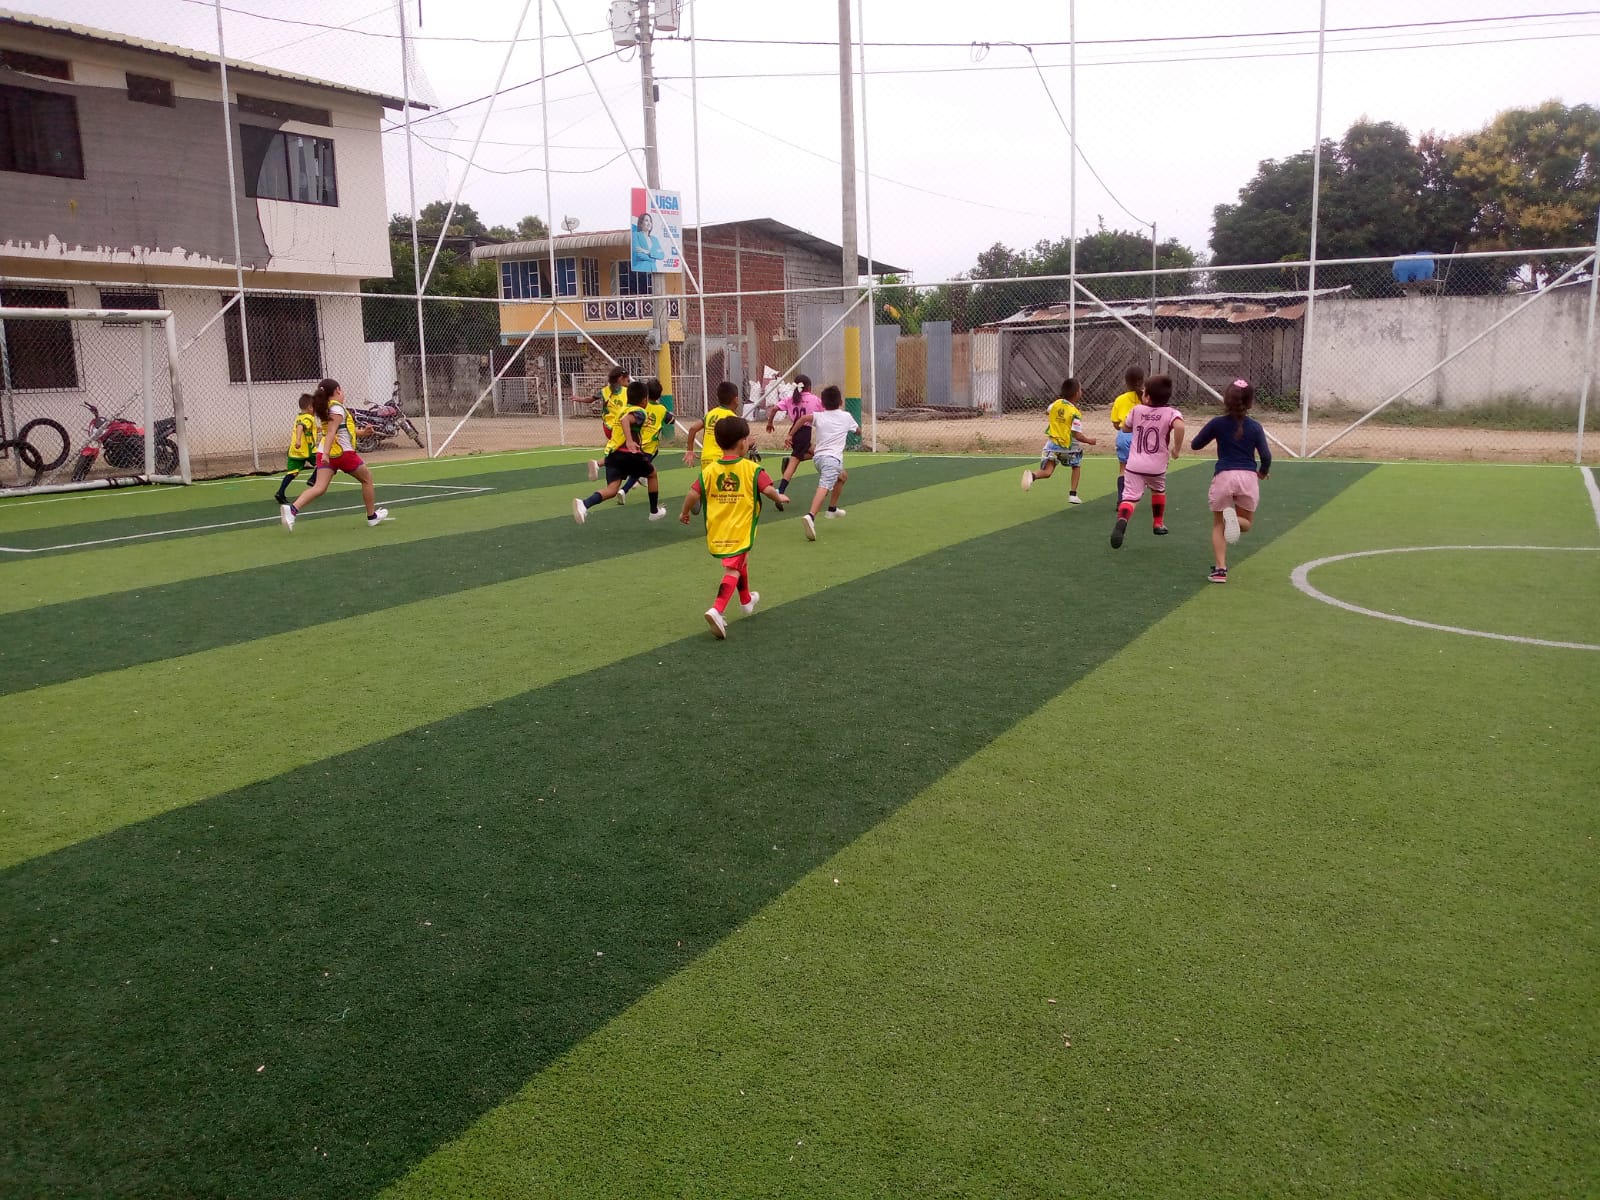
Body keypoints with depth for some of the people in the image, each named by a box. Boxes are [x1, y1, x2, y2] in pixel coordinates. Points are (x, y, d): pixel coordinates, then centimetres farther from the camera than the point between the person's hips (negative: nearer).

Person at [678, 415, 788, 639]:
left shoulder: (709, 470, -2)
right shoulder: (752, 469, -10)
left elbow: (693, 494, -7)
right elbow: (768, 490, -18)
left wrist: (685, 512, 10)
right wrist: (779, 498, 4)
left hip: (717, 531, 5)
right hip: (740, 531, -5)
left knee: (739, 562, 27)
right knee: (733, 570, -6)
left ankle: (746, 600, 46)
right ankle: (717, 610, -25)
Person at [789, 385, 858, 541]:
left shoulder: (819, 416, 14)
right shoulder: (846, 417, 12)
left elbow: (804, 418, -8)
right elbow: (858, 431, 31)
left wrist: (790, 434, -4)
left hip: (818, 456, 6)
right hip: (832, 457, -6)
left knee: (843, 475, 33)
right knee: (824, 487, -22)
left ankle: (832, 508, 44)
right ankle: (811, 516, -43)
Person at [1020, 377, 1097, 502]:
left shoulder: (1056, 403, 2)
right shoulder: (1075, 413, -14)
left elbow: (1047, 415, 22)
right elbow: (1077, 435, -17)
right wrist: (1089, 441, -1)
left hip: (1052, 442, 3)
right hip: (1067, 446, -3)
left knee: (1047, 472, -4)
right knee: (1077, 464, 24)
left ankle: (1032, 475, -39)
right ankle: (1073, 494, 19)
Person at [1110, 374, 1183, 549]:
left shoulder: (1137, 410, 5)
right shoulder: (1171, 413, -5)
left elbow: (1126, 428, 22)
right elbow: (1179, 425, -27)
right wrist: (1177, 449, -14)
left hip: (1134, 465, 0)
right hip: (1157, 467, 0)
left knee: (1130, 497, -10)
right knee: (1159, 490, 30)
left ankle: (1122, 519, -40)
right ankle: (1158, 523, 41)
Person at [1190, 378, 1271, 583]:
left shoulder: (1217, 423, 0)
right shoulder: (1255, 427, 2)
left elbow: (1195, 445, 10)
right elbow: (1266, 456, 0)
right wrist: (1262, 472, 21)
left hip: (1223, 476, -1)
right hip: (1248, 477, 1)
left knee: (1218, 525, 13)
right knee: (1247, 523, 20)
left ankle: (1221, 568, -2)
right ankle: (1235, 519, -18)